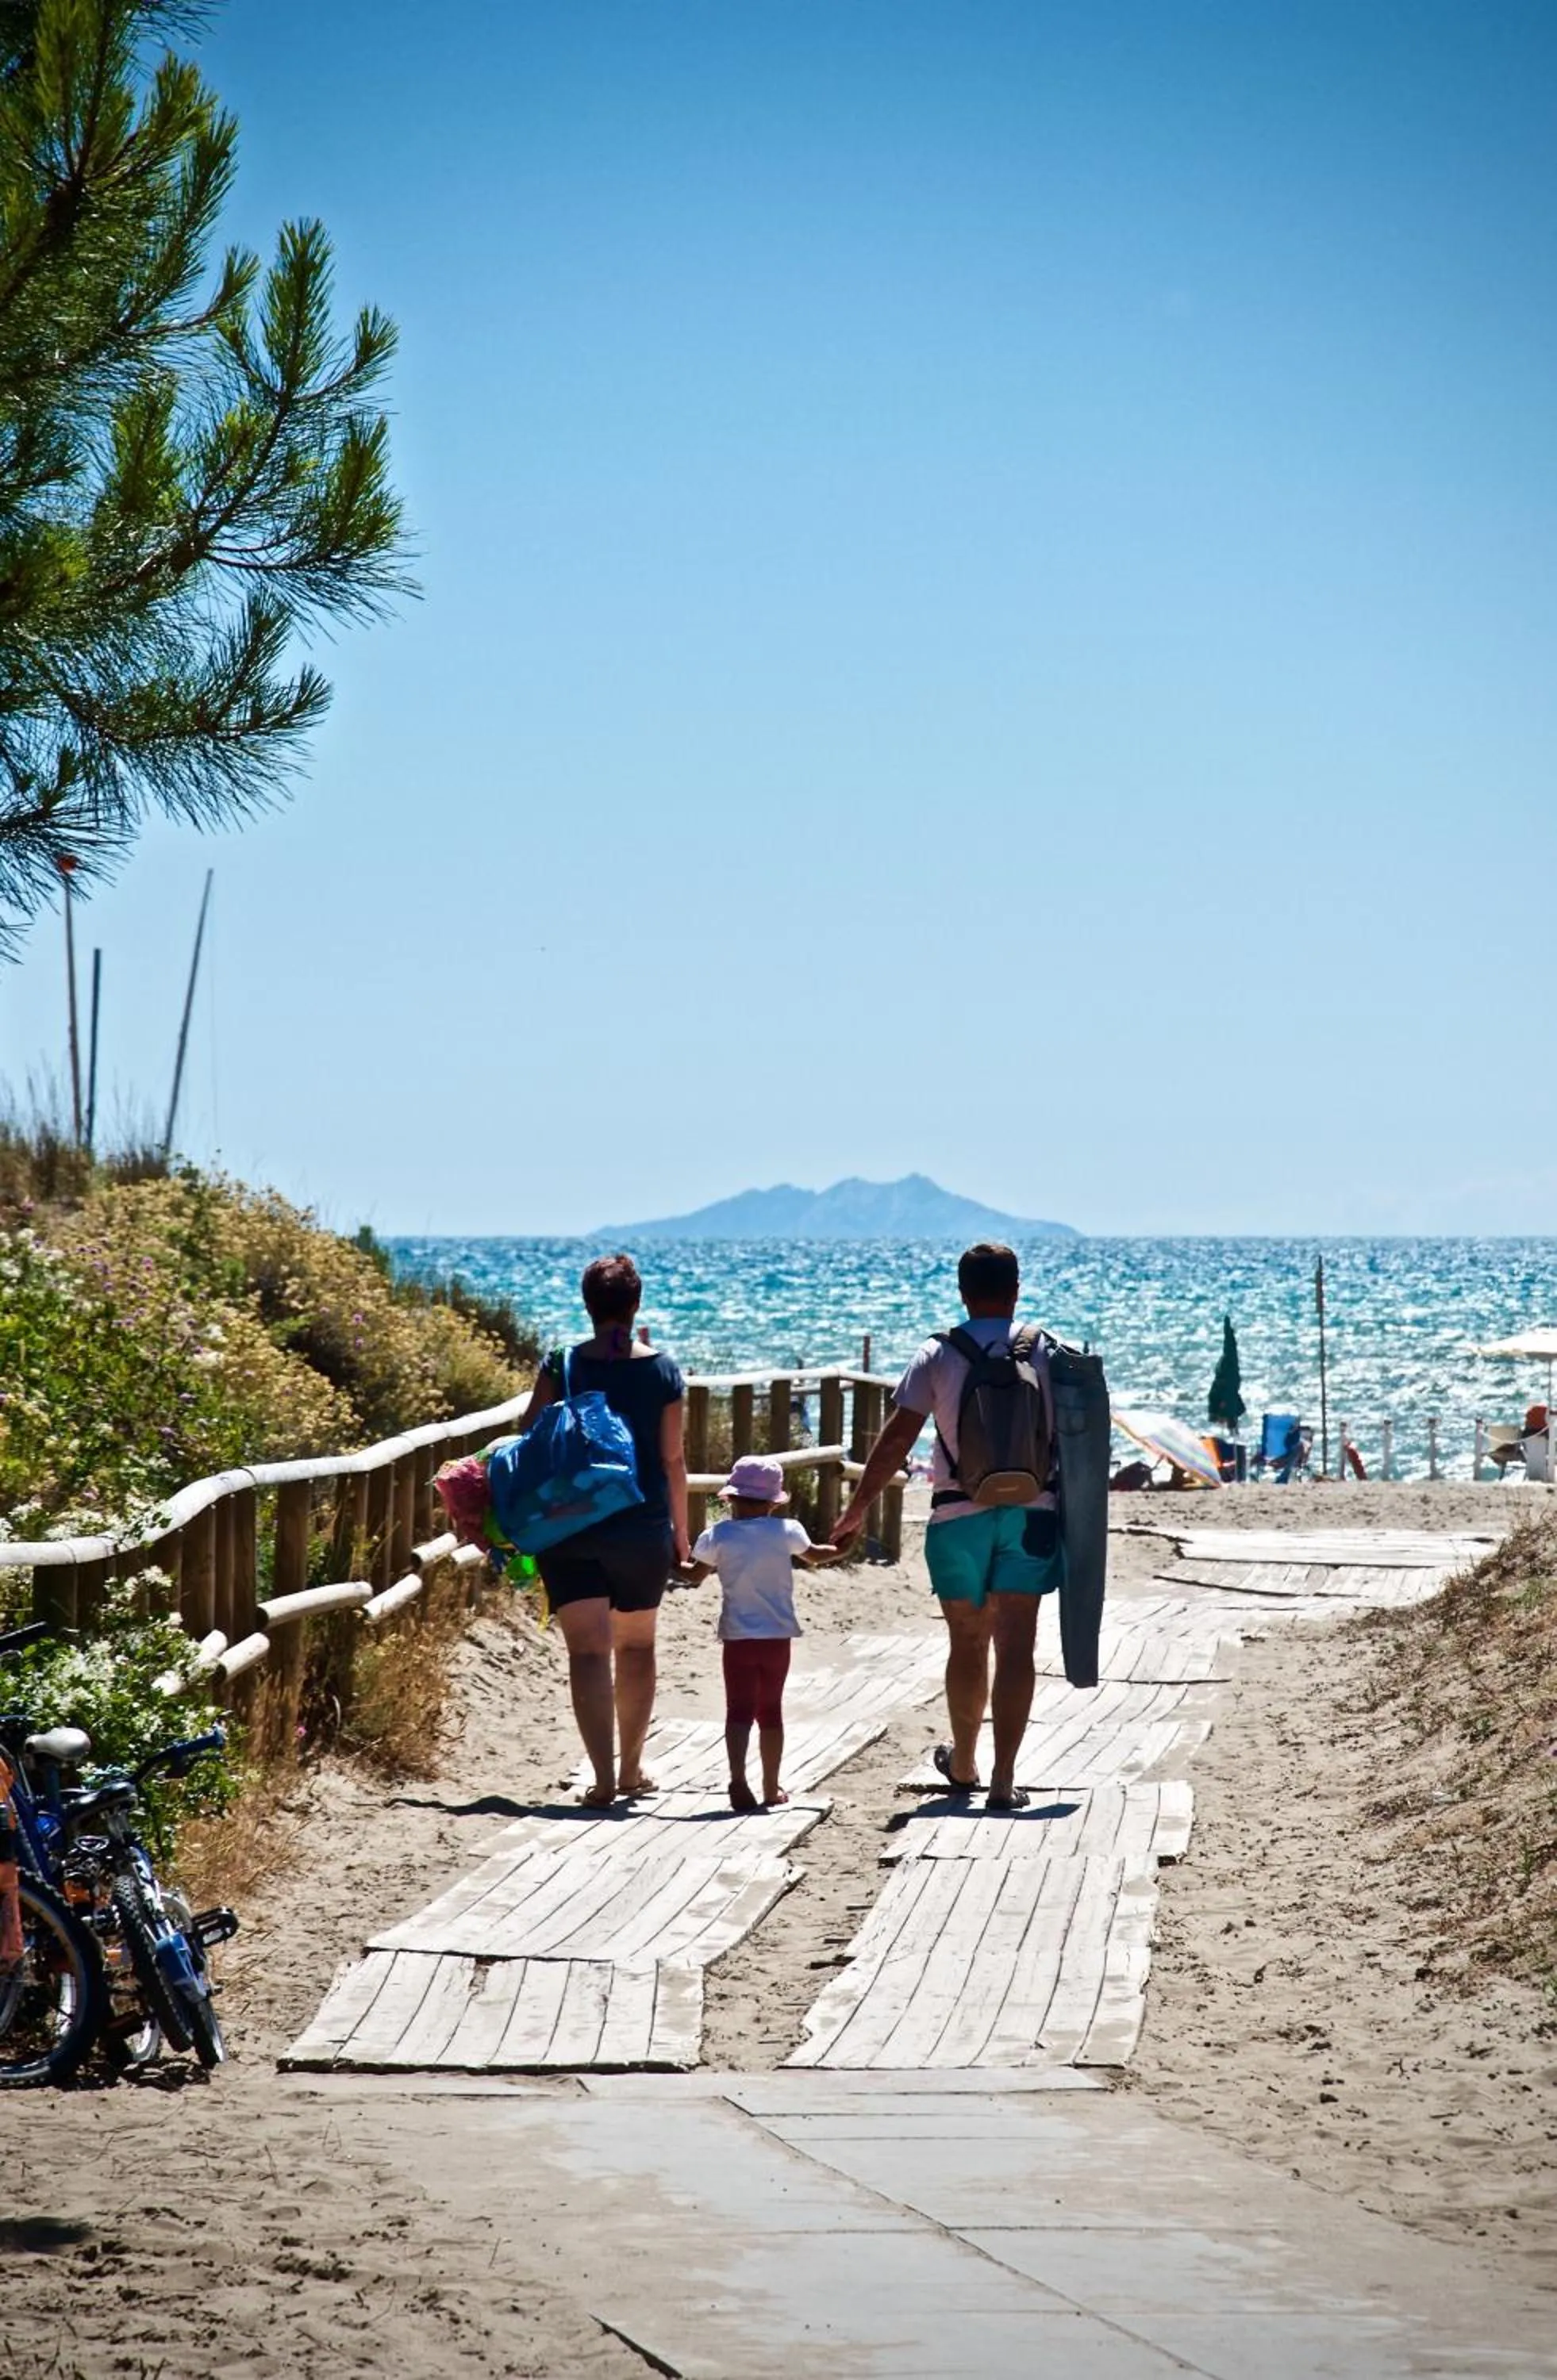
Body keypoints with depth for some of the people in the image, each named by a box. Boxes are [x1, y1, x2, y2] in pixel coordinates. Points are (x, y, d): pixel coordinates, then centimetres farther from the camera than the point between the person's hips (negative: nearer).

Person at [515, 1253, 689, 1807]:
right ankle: (631, 1768, 27)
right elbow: (673, 1459, 0)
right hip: (643, 1528, 2)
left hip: (571, 1528, -1)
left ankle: (604, 1776, -16)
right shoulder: (662, 1370, -3)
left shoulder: (563, 1365, -6)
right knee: (636, 1646, 18)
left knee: (588, 1651, -3)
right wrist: (680, 1531, 9)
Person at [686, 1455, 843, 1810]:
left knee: (739, 1711, -4)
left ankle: (738, 1778, -24)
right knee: (770, 1711, 14)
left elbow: (696, 1577, 0)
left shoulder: (718, 1536, -7)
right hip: (778, 1637, 2)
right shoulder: (785, 1532, -3)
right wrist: (841, 1550, 36)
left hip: (738, 1637, -2)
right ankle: (771, 1787, 19)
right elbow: (814, 1556, 16)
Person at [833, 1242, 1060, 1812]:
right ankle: (1003, 1777, -7)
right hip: (1031, 1512, 0)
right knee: (1015, 1647, -1)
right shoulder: (1046, 1352, 2)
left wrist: (857, 1508, -2)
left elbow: (897, 1437, -6)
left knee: (967, 1643, 14)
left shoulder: (938, 1355, -2)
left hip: (959, 1515, 0)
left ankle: (963, 1765, 30)